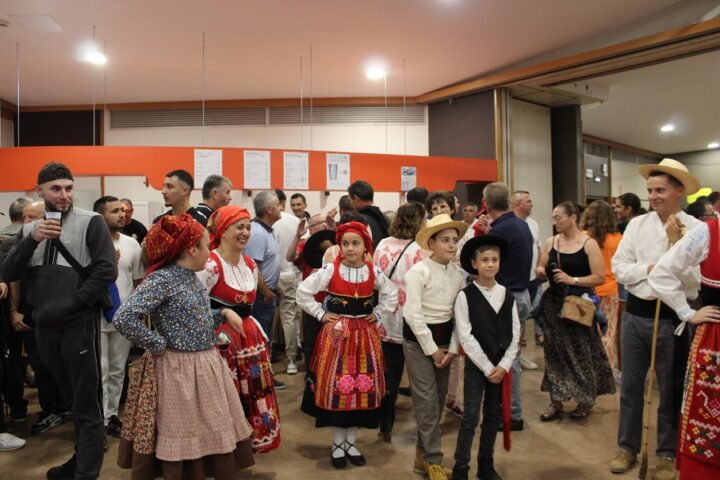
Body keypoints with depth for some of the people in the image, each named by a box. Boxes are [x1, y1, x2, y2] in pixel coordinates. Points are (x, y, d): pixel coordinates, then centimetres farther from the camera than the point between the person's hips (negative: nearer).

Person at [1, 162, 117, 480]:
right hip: (44, 327, 5)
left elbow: (107, 271, -13)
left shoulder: (91, 222, -5)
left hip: (79, 325, -5)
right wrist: (31, 240, -13)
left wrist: (70, 305, -13)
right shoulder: (29, 229, 10)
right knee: (72, 400, 18)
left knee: (86, 405, 1)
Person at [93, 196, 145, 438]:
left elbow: (139, 281, 11)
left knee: (117, 371, 14)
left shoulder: (132, 244, 4)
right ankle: (101, 419, 13)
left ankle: (112, 414, 27)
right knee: (100, 372, 2)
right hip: (96, 318, -4)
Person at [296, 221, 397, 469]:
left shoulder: (374, 272, 0)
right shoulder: (330, 270, -9)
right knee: (337, 385, 0)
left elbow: (391, 295, 16)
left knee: (363, 386, 6)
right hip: (337, 333, -2)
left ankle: (351, 442, 24)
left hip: (365, 334, 3)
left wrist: (377, 314, 6)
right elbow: (303, 292, -4)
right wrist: (321, 314, -6)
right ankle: (337, 444, 19)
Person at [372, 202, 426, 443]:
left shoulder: (382, 244, 0)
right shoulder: (416, 251, -15)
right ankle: (387, 425, 25)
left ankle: (383, 421, 29)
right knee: (393, 374, 12)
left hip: (381, 319, 4)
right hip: (402, 321, -4)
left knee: (384, 371, 17)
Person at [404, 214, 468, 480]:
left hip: (444, 338, 6)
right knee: (427, 400, -3)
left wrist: (452, 348, -4)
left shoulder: (458, 273, 2)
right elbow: (412, 314, -17)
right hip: (418, 339, -6)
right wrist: (431, 348, -13)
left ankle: (423, 455, 26)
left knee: (439, 398, 11)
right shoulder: (418, 271, -15)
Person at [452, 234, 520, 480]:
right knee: (471, 417, -3)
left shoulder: (507, 296, 4)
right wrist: (487, 367, -13)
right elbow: (465, 336, -13)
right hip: (476, 365, -4)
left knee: (493, 416, 13)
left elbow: (515, 333, 3)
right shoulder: (465, 296, -9)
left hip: (501, 366, 4)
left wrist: (503, 366, -7)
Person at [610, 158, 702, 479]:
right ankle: (627, 447, 30)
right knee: (630, 385, 14)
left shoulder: (696, 229, -9)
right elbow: (618, 268, -2)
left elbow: (692, 279, -17)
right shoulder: (637, 224, 1)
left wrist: (674, 240, -20)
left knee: (670, 389, 12)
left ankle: (667, 453, 30)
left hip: (672, 317, -3)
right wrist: (650, 268, -16)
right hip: (636, 313, 3)